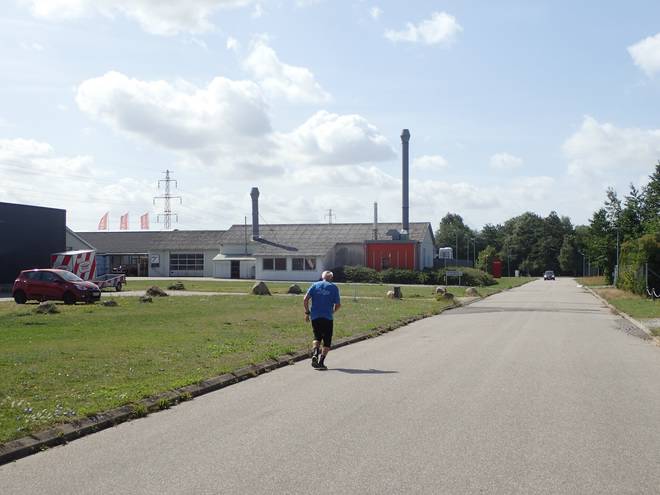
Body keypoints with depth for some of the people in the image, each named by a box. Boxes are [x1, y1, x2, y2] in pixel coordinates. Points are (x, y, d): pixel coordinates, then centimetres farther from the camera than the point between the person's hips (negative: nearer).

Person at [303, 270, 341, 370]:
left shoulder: (314, 285, 8)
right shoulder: (334, 288, 3)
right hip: (327, 317, -2)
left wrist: (307, 312, 6)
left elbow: (305, 300, -2)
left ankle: (315, 353, -6)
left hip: (315, 317, 3)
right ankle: (321, 362, -3)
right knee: (327, 341, 6)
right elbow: (338, 305, 1)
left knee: (317, 337, 19)